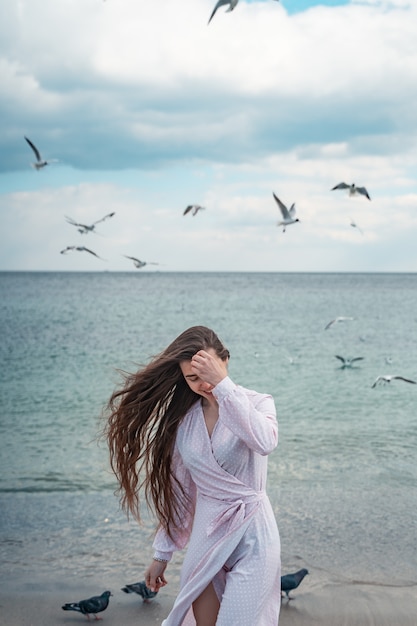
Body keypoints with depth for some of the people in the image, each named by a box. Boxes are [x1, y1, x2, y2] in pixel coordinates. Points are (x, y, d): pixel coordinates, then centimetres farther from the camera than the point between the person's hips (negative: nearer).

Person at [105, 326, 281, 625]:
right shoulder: (183, 419, 5)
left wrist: (222, 383, -31)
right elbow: (178, 492, 12)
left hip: (251, 535, -4)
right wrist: (162, 553, 15)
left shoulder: (258, 403, -6)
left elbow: (265, 442, -31)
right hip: (205, 536, 4)